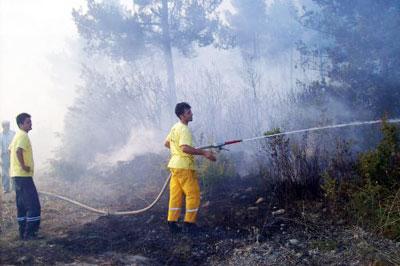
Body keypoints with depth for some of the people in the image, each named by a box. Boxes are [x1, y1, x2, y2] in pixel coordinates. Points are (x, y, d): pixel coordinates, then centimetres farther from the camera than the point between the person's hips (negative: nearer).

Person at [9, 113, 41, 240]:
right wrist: (23, 166, -22)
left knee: (21, 205, 13)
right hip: (24, 175, -10)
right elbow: (18, 151, -31)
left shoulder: (18, 135, 16)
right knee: (33, 205, -7)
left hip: (17, 175, 10)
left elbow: (11, 150, 28)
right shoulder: (23, 136, -15)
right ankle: (29, 233, -5)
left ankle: (23, 232, 18)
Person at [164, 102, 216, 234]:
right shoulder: (184, 129, -16)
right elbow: (185, 148, -28)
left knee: (175, 195, 11)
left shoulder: (175, 127, 13)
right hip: (184, 166, -9)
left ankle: (172, 223, 14)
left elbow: (167, 143, 24)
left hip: (174, 165, 9)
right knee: (193, 194, -1)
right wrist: (203, 152, -27)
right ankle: (189, 223, 3)